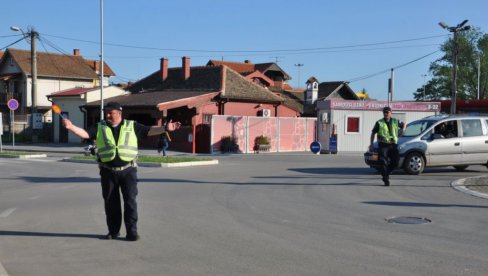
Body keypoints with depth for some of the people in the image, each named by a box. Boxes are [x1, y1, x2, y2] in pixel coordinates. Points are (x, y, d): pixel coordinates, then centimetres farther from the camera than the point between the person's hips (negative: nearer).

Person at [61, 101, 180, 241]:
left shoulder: (132, 126, 5)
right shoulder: (100, 127, 8)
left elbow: (150, 131, 2)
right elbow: (85, 134, -3)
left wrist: (166, 128, -11)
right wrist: (71, 127, -20)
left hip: (128, 170, -2)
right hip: (108, 171, 2)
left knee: (130, 200, -2)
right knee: (110, 202, 9)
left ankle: (132, 231, 5)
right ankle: (113, 230, 22)